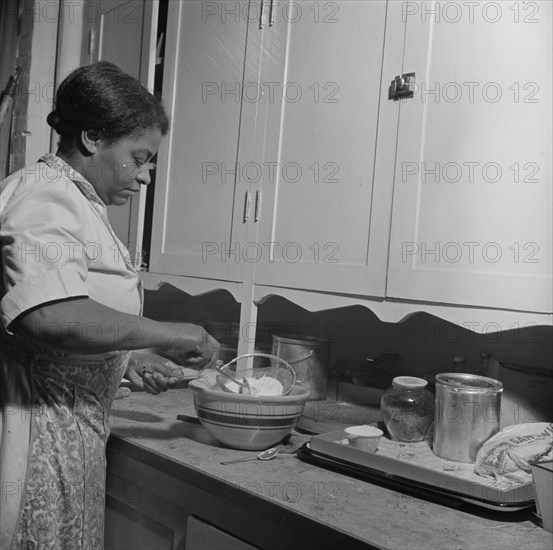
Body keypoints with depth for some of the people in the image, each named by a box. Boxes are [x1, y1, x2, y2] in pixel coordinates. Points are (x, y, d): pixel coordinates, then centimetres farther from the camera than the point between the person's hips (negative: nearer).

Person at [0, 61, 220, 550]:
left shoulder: (74, 202, 17)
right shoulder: (44, 198, -16)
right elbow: (49, 317, -33)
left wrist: (129, 360, 8)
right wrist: (167, 335, -23)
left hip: (70, 431, 10)